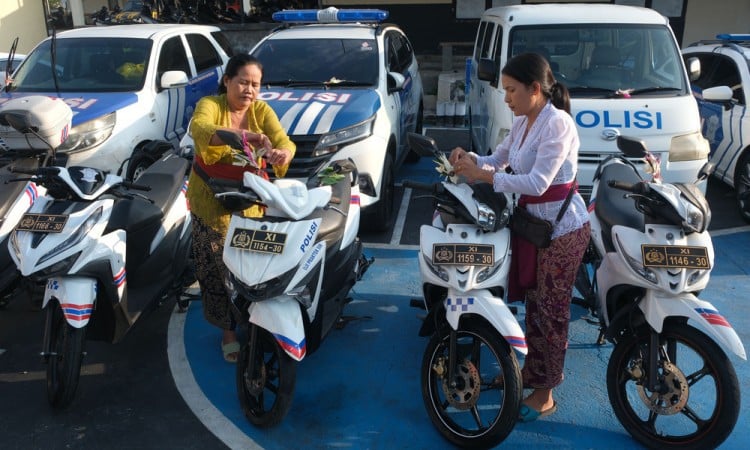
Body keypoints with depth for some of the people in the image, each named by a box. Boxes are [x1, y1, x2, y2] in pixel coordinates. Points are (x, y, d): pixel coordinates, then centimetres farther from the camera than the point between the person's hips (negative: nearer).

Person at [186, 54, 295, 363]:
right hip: (213, 201, -2)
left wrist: (283, 153, -42)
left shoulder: (261, 110, 0)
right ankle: (228, 331, 17)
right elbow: (199, 128, -32)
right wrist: (241, 135, -49)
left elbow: (283, 141, -16)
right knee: (219, 268, 1)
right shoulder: (210, 105, -9)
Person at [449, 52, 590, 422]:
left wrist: (481, 176, -25)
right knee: (534, 300, 17)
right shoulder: (522, 122, 6)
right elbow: (499, 159, 15)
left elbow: (537, 183, -26)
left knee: (551, 308, 2)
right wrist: (470, 159, -6)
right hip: (534, 221, 8)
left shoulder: (557, 123, -20)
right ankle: (534, 369, 34)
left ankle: (544, 392, 15)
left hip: (563, 227, -8)